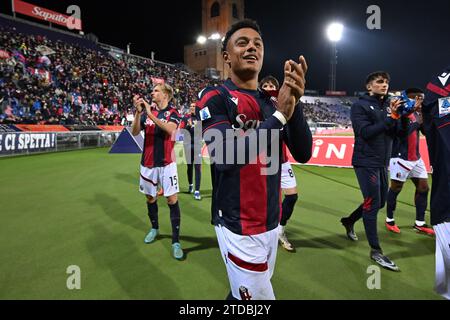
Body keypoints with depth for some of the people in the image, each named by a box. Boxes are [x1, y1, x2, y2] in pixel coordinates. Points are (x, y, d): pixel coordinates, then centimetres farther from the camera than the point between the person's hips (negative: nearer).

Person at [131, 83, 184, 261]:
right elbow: (134, 132, -4)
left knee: (172, 199, -6)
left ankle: (175, 241, 2)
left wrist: (150, 114, -26)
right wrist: (138, 112, -17)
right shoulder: (146, 112, 7)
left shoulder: (173, 113, -3)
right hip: (148, 163, 4)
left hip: (167, 163, -4)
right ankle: (154, 228, 38)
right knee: (150, 198, 15)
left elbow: (170, 129, -23)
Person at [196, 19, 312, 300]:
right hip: (239, 225, -6)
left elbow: (303, 154, -2)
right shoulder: (215, 98, -9)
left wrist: (294, 103, -17)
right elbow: (226, 157, -24)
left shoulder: (273, 102, 8)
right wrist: (280, 114, -25)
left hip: (271, 221, 6)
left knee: (243, 292, 19)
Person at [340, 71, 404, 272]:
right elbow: (365, 132, -18)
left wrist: (396, 116, -13)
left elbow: (396, 133, 3)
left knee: (380, 202, 16)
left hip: (382, 163, 7)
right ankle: (375, 251, 5)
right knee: (372, 203, -6)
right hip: (366, 162, -7)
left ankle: (349, 221, 37)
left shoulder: (388, 106, 10)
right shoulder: (360, 106, -7)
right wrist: (390, 118, -20)